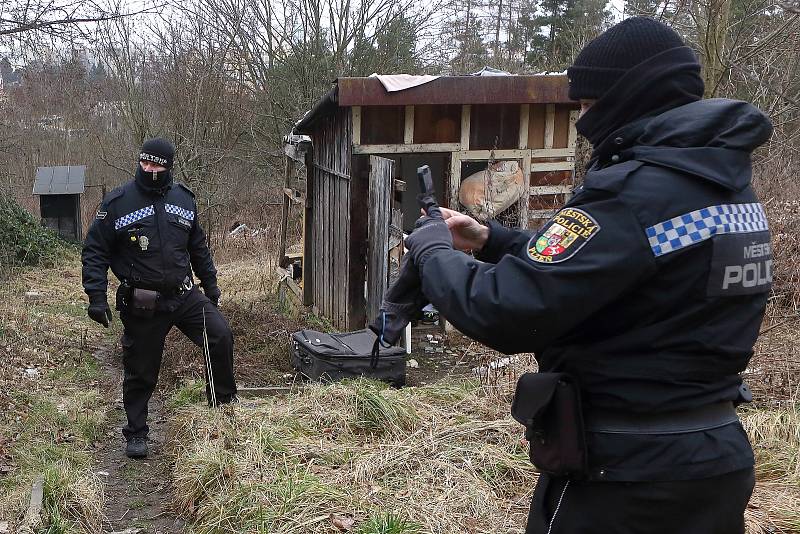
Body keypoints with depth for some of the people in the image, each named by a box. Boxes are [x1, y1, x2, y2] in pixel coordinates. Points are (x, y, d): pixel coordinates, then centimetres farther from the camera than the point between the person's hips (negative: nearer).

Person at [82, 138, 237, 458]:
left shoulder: (183, 199, 4)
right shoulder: (117, 203, -8)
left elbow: (198, 245, 17)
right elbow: (95, 251, -5)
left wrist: (210, 283, 18)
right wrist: (96, 297, -12)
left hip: (184, 296, 3)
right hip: (141, 305, -3)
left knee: (220, 335, -14)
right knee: (140, 372, 6)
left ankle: (224, 401, 8)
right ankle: (136, 434, 26)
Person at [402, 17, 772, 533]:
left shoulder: (633, 192, -24)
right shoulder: (724, 178, 5)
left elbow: (504, 311, -26)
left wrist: (432, 249, -8)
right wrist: (490, 239, 12)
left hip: (625, 474, -8)